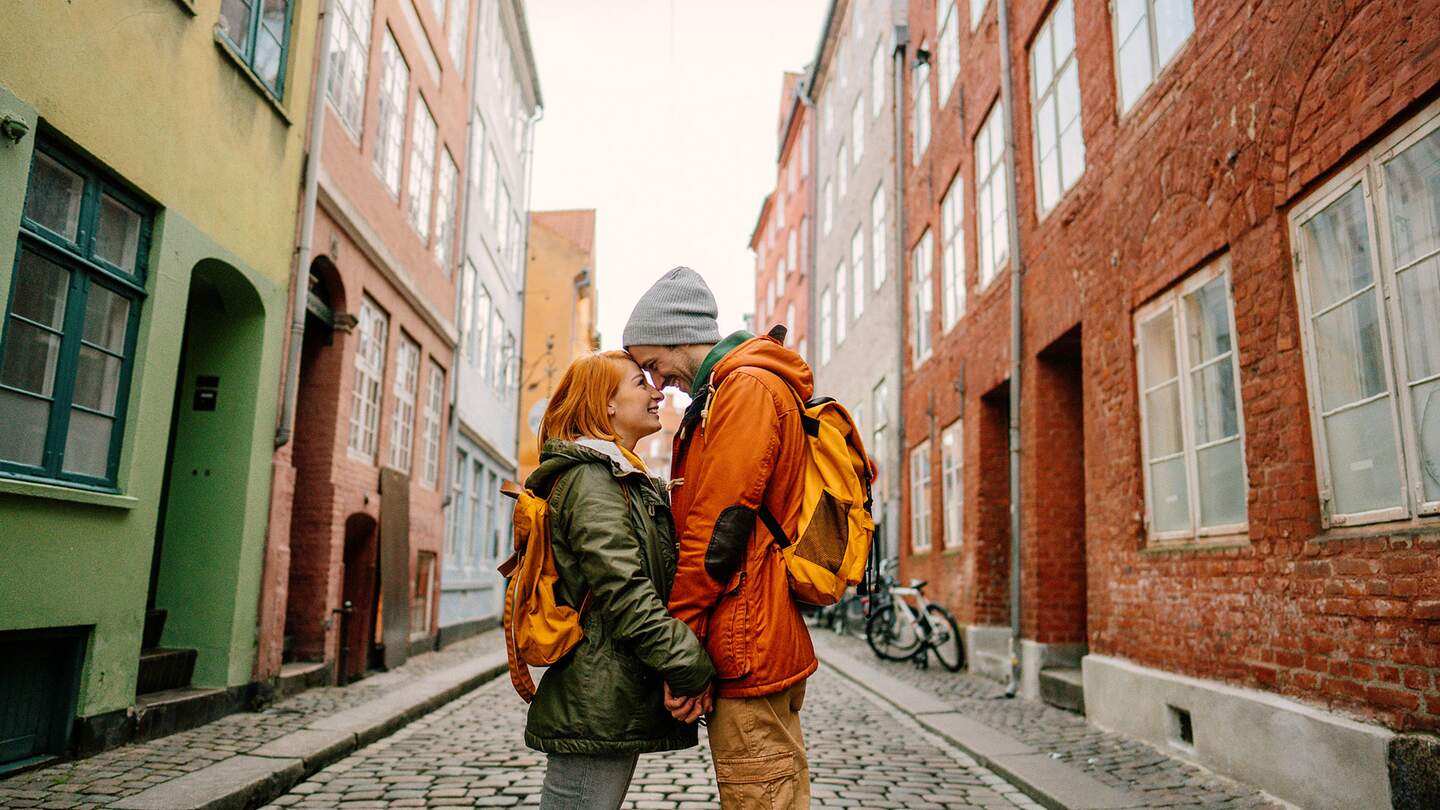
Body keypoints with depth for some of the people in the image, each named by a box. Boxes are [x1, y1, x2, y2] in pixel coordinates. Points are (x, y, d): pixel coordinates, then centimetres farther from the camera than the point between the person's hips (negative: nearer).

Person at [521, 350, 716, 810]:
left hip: (613, 704, 10)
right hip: (596, 708, -10)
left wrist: (686, 666, 10)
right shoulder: (591, 477, -11)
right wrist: (692, 668, -18)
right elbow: (626, 592, -20)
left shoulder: (621, 478, 21)